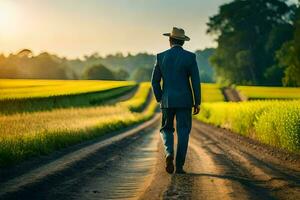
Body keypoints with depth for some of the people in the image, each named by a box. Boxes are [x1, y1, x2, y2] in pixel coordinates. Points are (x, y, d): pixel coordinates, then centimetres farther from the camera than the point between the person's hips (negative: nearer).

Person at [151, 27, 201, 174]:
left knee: (166, 130, 14)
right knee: (183, 133, 6)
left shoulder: (161, 57, 0)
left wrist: (159, 100, 14)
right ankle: (179, 166, 1)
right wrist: (197, 103, 0)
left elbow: (155, 81, 2)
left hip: (167, 101, 1)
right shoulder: (190, 57, -5)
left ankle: (169, 153, -13)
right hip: (184, 101, -1)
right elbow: (195, 81, -7)